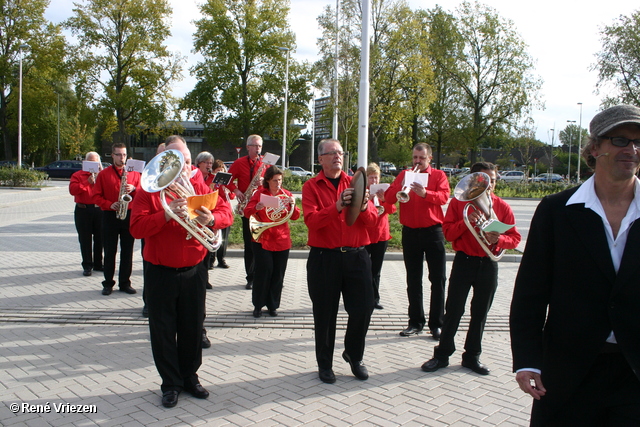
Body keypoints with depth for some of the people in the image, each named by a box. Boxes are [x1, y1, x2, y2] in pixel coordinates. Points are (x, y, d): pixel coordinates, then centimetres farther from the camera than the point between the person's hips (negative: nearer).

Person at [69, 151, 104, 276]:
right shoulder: (77, 175, 7)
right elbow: (72, 190, -8)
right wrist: (87, 182, -14)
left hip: (99, 209, 2)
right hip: (83, 211, -1)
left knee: (100, 238, 6)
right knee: (85, 239, 2)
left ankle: (98, 264, 17)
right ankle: (87, 266, 9)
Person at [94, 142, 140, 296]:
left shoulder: (134, 173, 8)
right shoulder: (103, 174, 4)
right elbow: (97, 197, 2)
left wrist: (133, 189, -13)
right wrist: (109, 205, -14)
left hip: (129, 215, 1)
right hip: (110, 216, -1)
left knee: (127, 251, 4)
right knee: (110, 251, 3)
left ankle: (125, 283, 14)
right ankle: (108, 283, 13)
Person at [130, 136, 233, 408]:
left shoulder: (199, 188, 4)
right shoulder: (149, 190, -4)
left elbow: (226, 212, -2)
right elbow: (137, 228, -15)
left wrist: (212, 218, -24)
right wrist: (166, 214, -29)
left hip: (194, 271, 2)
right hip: (160, 273, -2)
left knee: (193, 328, 13)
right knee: (164, 330, 7)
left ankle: (190, 377, 30)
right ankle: (170, 384, 22)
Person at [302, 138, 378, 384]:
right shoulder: (311, 186, 1)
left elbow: (373, 220, 4)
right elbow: (311, 221, -15)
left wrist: (363, 206, -18)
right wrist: (337, 206, -27)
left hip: (356, 256, 3)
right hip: (324, 258, -3)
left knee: (363, 309, 5)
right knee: (325, 314, 6)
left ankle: (354, 355, 31)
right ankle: (325, 364, 25)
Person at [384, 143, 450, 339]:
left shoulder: (438, 175, 4)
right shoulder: (404, 174, 10)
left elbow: (444, 197, -14)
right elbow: (388, 197, -2)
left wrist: (425, 193, -31)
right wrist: (401, 186, -20)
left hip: (433, 232, -2)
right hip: (410, 232, 2)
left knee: (438, 279, 0)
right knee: (413, 280, 8)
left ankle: (436, 324, 7)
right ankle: (416, 322, 17)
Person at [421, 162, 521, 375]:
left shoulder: (502, 206, 3)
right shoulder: (458, 202, 0)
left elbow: (515, 238, 2)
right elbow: (448, 233, -6)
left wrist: (498, 239, -18)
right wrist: (466, 221, -21)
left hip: (488, 264, 2)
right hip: (464, 261, -2)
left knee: (480, 313, 10)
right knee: (453, 311, 2)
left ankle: (472, 356, 23)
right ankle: (442, 354, 14)